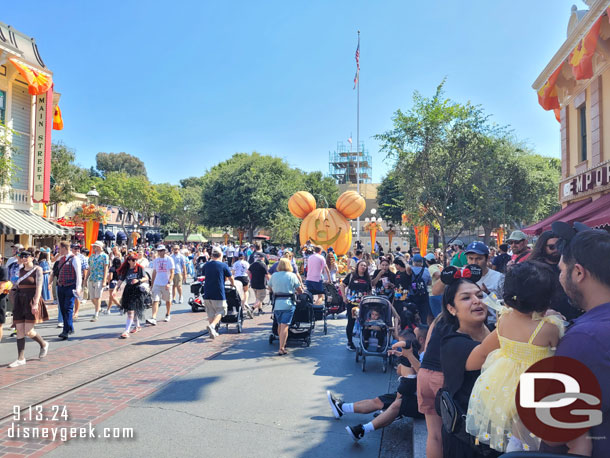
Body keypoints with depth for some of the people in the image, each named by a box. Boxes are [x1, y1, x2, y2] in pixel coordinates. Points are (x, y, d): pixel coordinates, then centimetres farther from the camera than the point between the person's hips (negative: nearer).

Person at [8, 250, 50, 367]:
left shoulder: (37, 270, -5)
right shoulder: (21, 270, 13)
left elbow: (39, 287, -13)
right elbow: (18, 286, 18)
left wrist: (35, 303, -21)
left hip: (31, 301, -6)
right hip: (20, 301, 6)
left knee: (28, 332, -7)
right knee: (19, 331, 2)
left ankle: (43, 344, 20)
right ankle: (21, 358, 8)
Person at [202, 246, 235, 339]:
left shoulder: (206, 265, 6)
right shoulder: (223, 265, -5)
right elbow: (231, 278, 3)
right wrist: (233, 285, 24)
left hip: (207, 294, 4)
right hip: (219, 294, -4)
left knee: (211, 314, 14)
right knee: (220, 312, 6)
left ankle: (213, 332, 16)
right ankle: (212, 325, -17)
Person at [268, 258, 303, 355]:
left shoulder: (274, 275, 5)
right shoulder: (292, 276, -3)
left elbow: (270, 288, 18)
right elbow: (300, 290, 1)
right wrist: (295, 292, 23)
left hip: (277, 303, 4)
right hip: (288, 303, -3)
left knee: (280, 325, 18)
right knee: (285, 326, -6)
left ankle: (282, 345, 30)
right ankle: (281, 349, -9)